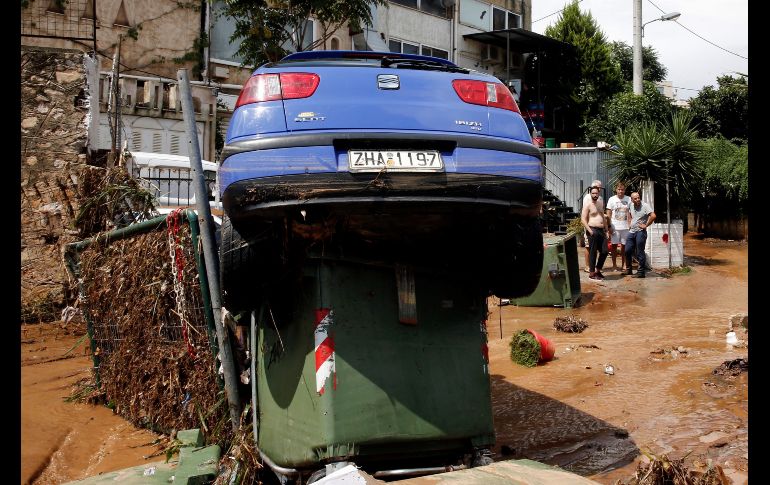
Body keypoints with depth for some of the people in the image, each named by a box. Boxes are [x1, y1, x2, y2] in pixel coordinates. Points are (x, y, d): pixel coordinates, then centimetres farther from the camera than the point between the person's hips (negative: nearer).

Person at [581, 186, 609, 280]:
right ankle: (591, 273, 2)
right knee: (593, 252, -5)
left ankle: (598, 270, 19)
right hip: (593, 231, -7)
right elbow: (583, 219, -11)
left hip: (601, 231, 7)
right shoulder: (587, 205, -5)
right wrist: (590, 231, -18)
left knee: (604, 251, 5)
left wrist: (606, 230, 16)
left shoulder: (601, 205, 18)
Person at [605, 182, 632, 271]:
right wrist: (609, 226, -6)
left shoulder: (628, 199, 2)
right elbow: (608, 214, 1)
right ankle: (614, 265, 12)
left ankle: (624, 264, 16)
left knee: (624, 246, 7)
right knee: (614, 245, 4)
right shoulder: (612, 199, -1)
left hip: (625, 227, 1)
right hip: (615, 227, -1)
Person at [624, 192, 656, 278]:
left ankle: (641, 272, 5)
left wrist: (646, 225, -17)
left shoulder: (645, 206, -14)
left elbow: (653, 216, -24)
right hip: (631, 231, 7)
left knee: (640, 253, -3)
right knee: (627, 251, 11)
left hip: (640, 232, -7)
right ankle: (628, 270, 25)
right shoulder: (631, 205, 8)